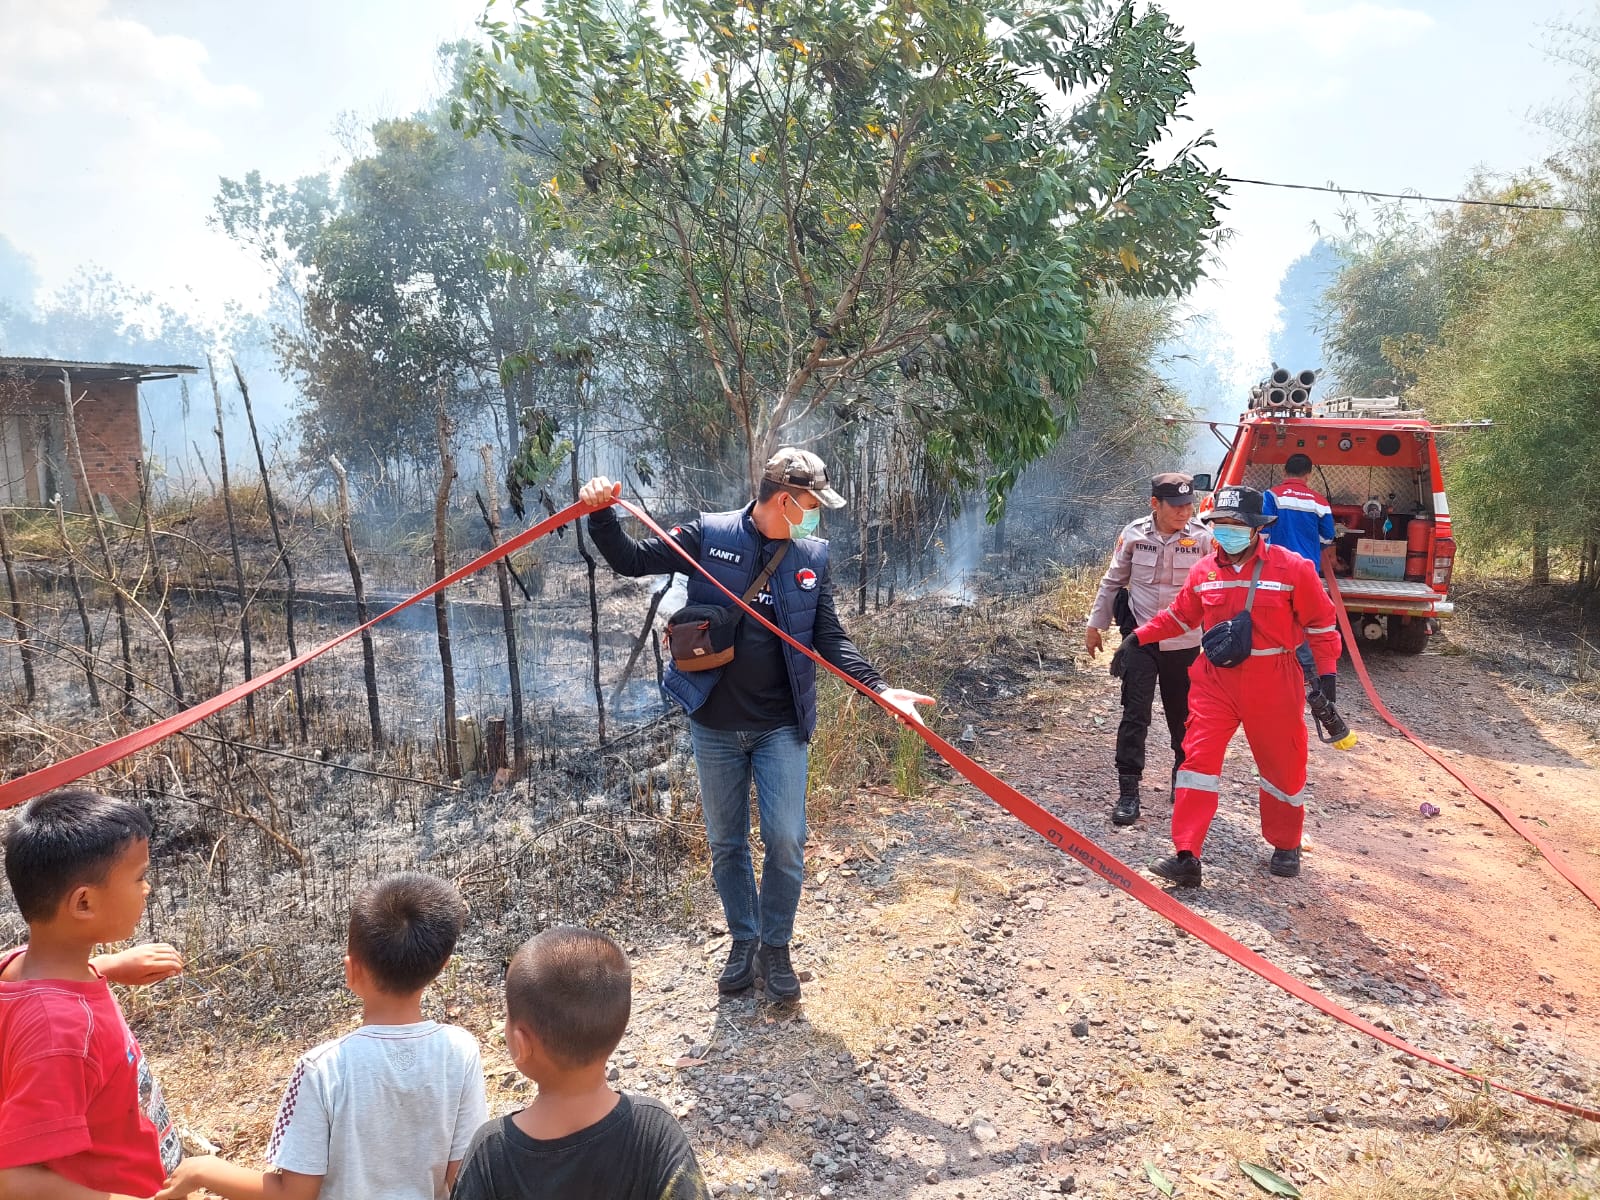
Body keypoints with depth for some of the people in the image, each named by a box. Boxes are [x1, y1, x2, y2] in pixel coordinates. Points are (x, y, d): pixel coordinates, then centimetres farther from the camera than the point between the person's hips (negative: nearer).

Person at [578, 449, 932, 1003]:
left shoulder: (811, 557, 1)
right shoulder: (710, 536, -5)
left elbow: (831, 640, 1)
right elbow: (631, 559, -1)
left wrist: (879, 687, -13)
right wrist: (601, 514, -19)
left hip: (780, 728, 1)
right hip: (715, 725, 0)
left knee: (786, 841, -3)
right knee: (726, 842, 11)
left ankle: (775, 949, 20)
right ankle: (743, 942, 32)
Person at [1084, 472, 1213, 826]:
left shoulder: (1203, 538, -9)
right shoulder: (1133, 535, -5)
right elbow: (1112, 582, 7)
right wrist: (1095, 625, 10)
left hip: (1184, 644, 0)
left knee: (1184, 718, 14)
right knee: (1135, 715, -4)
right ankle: (1128, 793, 2)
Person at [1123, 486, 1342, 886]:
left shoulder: (1291, 567, -7)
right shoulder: (1205, 571, 3)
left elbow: (1321, 622, -1)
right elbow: (1179, 616, 17)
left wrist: (1327, 672, -6)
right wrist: (1139, 637, 10)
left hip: (1272, 684, -2)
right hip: (1216, 679, 2)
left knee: (1283, 764, 12)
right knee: (1198, 758, -7)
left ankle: (1286, 846, 36)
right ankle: (1187, 856, -6)